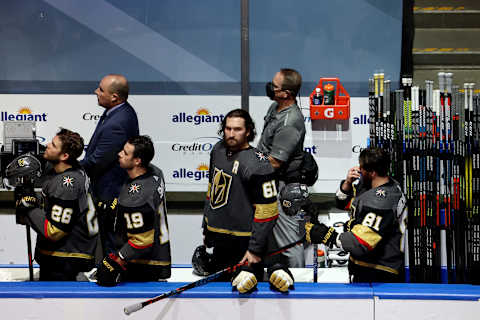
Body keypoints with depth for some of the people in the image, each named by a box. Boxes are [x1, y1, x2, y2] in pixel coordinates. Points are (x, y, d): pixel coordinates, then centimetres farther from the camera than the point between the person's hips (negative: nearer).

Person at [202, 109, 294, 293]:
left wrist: (255, 250, -21)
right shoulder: (218, 150, 3)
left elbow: (267, 210, -21)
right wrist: (207, 229, 20)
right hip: (220, 238, 8)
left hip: (242, 242, -8)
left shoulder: (258, 165, -21)